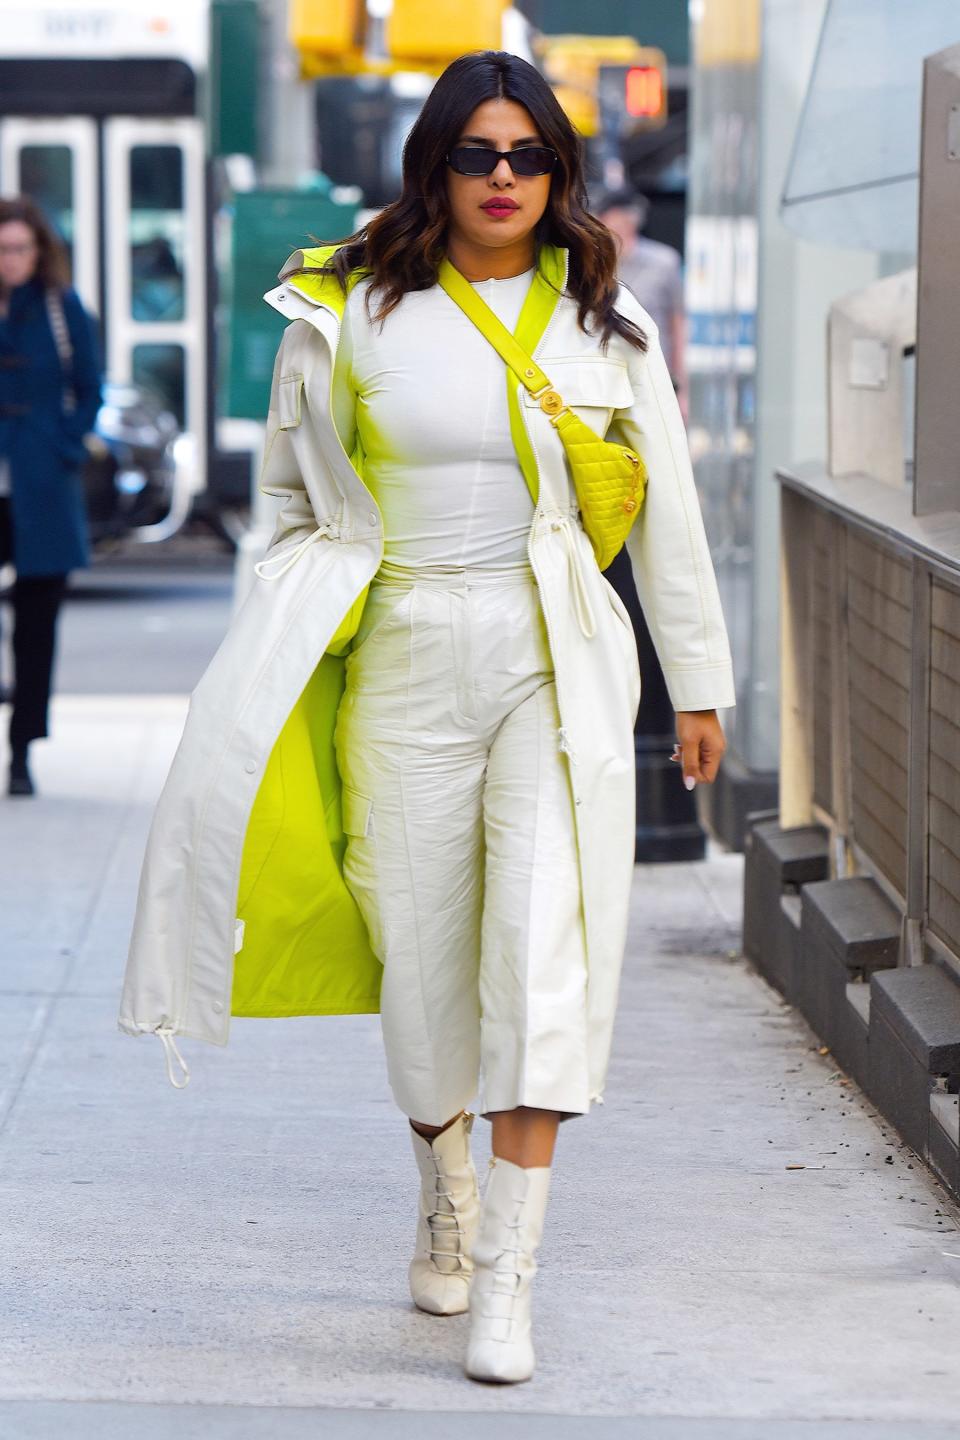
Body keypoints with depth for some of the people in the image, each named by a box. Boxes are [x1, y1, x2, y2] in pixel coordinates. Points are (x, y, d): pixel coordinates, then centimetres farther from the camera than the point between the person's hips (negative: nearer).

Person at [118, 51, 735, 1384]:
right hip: (406, 661, 1)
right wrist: (292, 653, 10)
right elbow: (296, 498, 13)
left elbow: (667, 510, 10)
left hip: (559, 667, 0)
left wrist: (698, 683, 11)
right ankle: (446, 1197, 34)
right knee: (423, 953, 6)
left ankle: (507, 1277, -13)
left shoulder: (603, 322, 5)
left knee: (547, 950, -13)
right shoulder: (349, 313, 2)